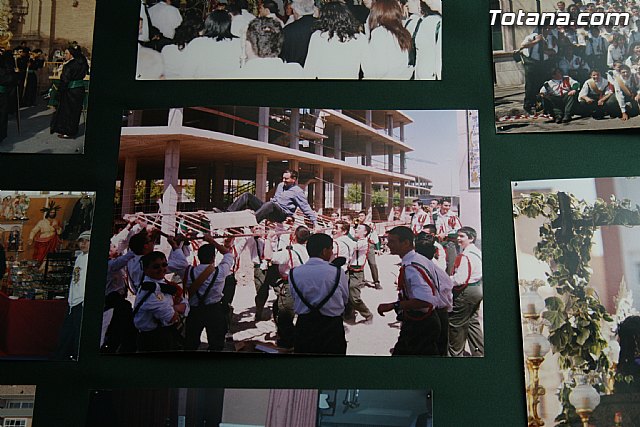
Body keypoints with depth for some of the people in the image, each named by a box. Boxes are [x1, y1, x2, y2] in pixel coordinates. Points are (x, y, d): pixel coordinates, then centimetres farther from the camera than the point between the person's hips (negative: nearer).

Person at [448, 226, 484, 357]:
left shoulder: (465, 256, -22)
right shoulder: (477, 252, 8)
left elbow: (459, 279, -26)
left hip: (466, 292, -10)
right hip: (477, 290, 10)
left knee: (455, 323, 2)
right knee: (472, 322, 19)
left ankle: (455, 354, 11)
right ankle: (479, 352, 26)